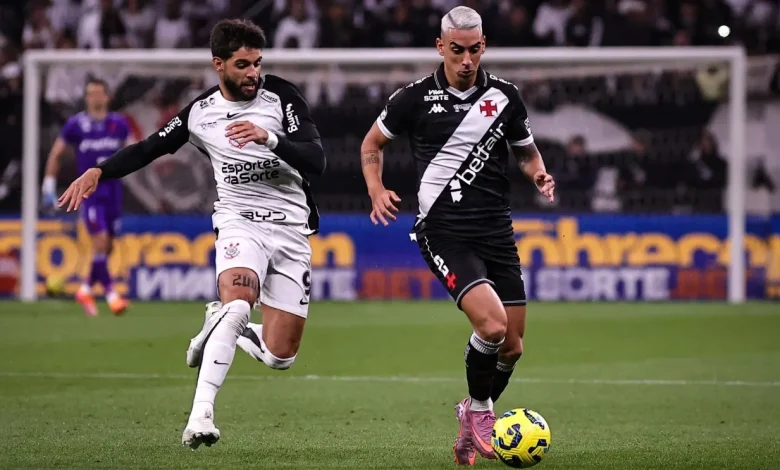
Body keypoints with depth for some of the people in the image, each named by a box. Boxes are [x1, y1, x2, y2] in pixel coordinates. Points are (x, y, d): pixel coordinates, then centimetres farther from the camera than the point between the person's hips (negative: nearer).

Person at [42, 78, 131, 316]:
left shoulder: (119, 124, 4)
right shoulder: (75, 124, -4)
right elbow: (55, 154, 5)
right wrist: (49, 187, 2)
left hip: (113, 194, 4)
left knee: (107, 247, 8)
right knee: (100, 242, -15)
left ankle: (86, 290, 26)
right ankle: (111, 295, -12)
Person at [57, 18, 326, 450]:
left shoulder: (281, 96, -3)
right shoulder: (199, 113, 3)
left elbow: (317, 161, -11)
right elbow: (150, 148, 16)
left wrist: (269, 137, -26)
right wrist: (98, 172, 2)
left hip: (292, 231, 1)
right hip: (240, 224, -1)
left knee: (279, 356, -3)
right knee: (238, 302, -34)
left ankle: (221, 327, 29)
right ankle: (201, 415, -35)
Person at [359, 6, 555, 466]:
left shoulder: (505, 95, 4)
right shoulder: (416, 97, -2)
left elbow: (526, 151, 18)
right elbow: (372, 143, 12)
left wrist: (540, 174, -4)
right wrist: (377, 191, -4)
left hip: (497, 232, 4)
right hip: (445, 233, -4)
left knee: (512, 346, 4)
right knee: (492, 324, -24)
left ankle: (474, 421, 29)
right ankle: (479, 408, 2)